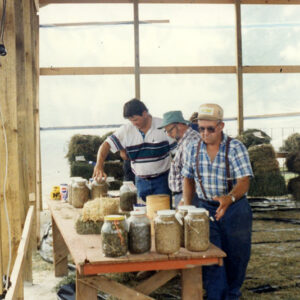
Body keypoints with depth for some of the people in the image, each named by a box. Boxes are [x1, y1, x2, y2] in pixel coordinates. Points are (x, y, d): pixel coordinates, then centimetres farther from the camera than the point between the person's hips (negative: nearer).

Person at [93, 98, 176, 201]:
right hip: (141, 181, 3)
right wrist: (99, 165, -23)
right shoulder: (126, 130, -2)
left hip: (162, 180, -3)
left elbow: (177, 149, -3)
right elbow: (107, 145, -5)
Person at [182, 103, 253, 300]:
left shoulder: (236, 147, -13)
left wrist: (229, 198, -41)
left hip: (235, 210, -2)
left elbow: (244, 181, -22)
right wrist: (187, 205, 0)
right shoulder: (193, 149, 0)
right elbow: (189, 178, 13)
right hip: (206, 209, 2)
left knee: (236, 257, 9)